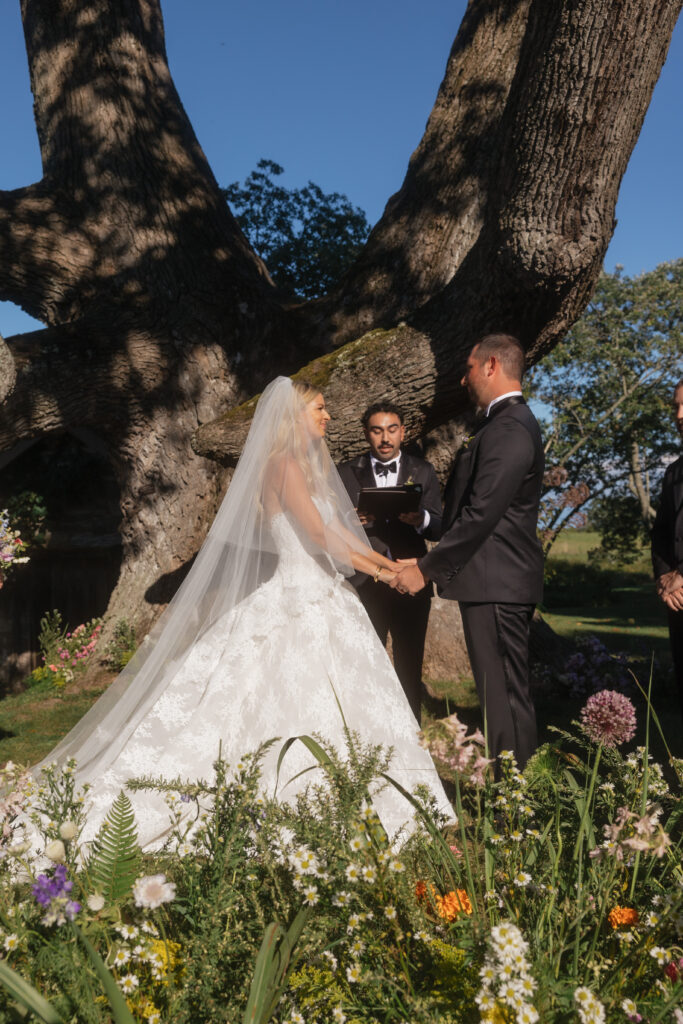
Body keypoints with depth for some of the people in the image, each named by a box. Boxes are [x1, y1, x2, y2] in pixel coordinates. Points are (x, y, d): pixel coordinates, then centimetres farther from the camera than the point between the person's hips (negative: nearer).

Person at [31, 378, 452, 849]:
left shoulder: (310, 464, 17)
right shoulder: (284, 464, -12)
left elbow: (340, 526, 16)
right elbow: (319, 533, -18)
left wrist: (384, 561, 7)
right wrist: (376, 570, -9)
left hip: (323, 598, 9)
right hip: (295, 602, -9)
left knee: (329, 711, 11)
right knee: (287, 708, -5)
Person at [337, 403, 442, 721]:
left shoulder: (423, 472, 9)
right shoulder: (346, 472, 7)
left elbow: (439, 529, 2)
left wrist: (420, 519, -21)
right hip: (364, 584, -1)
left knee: (409, 669, 8)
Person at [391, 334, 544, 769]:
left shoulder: (508, 430, -17)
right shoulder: (515, 422, 17)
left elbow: (480, 515, -23)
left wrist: (426, 569, -17)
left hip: (495, 583, -11)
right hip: (503, 581, 11)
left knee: (504, 696, -4)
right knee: (510, 694, 16)